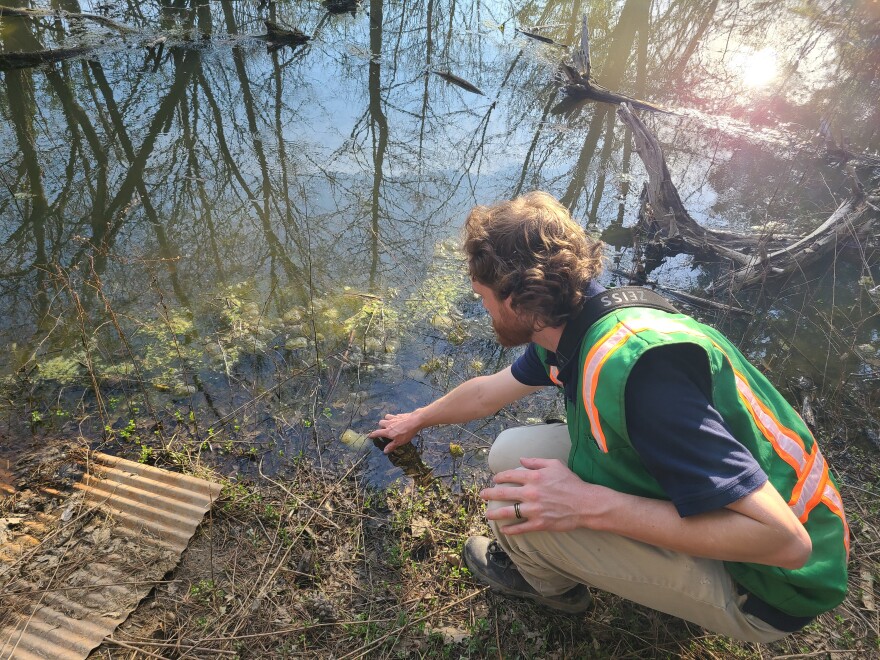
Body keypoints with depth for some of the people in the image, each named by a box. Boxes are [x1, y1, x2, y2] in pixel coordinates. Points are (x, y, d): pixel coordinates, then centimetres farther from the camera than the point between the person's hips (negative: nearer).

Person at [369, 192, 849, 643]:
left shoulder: (631, 364, -35)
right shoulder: (569, 329, -6)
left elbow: (784, 540, -31)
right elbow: (487, 391, 13)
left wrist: (589, 504, -33)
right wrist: (417, 420, 29)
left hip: (766, 585, -7)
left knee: (519, 503, -19)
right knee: (511, 453, -2)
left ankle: (548, 581, 16)